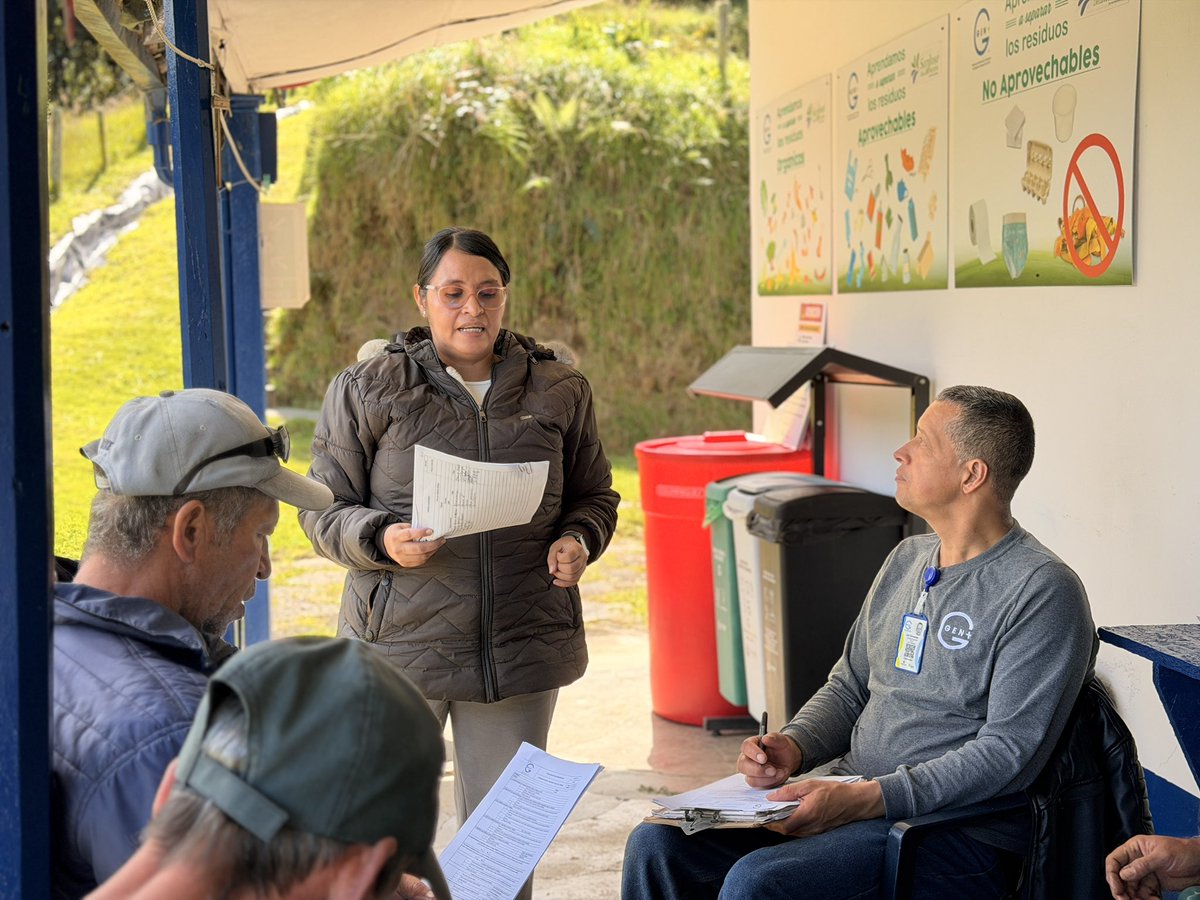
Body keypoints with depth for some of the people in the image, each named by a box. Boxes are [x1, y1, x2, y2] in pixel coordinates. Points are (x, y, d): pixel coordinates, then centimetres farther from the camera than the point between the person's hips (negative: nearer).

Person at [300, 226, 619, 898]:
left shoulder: (561, 391, 7)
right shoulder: (367, 390, 0)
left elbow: (594, 494, 16)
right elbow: (325, 510, 1)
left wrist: (577, 541, -5)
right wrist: (383, 540, -18)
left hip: (524, 643, 2)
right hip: (401, 640, -2)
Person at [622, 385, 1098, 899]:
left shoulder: (1042, 592, -12)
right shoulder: (907, 559, 14)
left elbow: (1008, 752, -18)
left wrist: (867, 800, -24)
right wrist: (793, 746, -1)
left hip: (949, 826, -8)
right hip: (844, 792, 8)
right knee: (658, 844, -9)